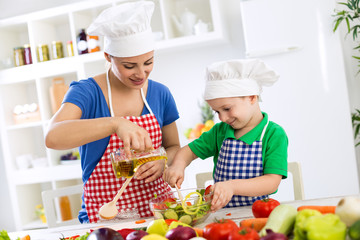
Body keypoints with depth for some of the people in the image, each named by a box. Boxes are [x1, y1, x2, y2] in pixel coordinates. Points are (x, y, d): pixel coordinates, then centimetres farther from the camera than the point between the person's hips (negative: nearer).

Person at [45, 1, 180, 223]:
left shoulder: (160, 94, 5)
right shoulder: (86, 92, -8)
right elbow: (53, 137, -25)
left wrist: (163, 162, -7)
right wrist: (116, 123, -37)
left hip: (157, 204, 3)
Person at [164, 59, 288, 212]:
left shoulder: (274, 134, -6)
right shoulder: (220, 132, 10)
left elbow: (272, 182, -14)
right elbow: (189, 151, 17)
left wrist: (232, 186, -28)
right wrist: (178, 165, -7)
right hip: (221, 213, 3)